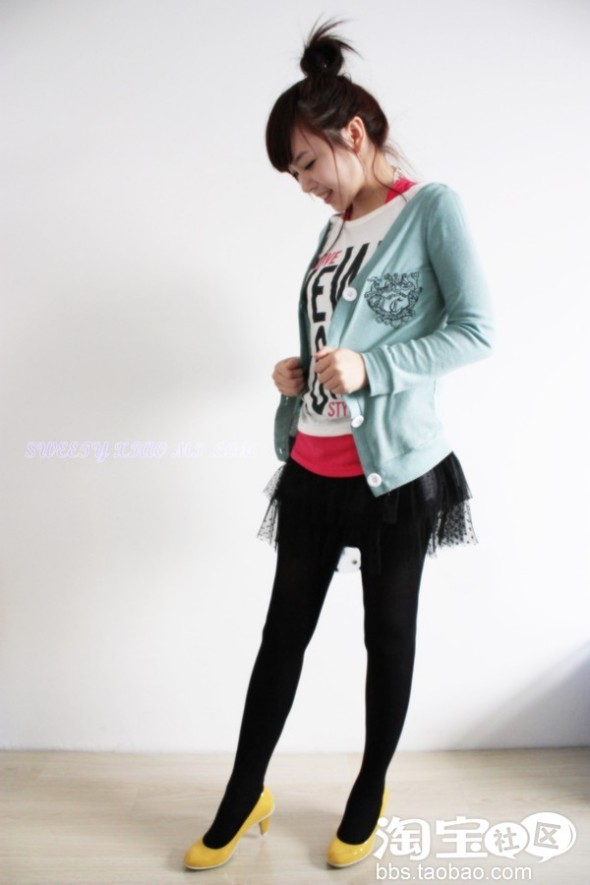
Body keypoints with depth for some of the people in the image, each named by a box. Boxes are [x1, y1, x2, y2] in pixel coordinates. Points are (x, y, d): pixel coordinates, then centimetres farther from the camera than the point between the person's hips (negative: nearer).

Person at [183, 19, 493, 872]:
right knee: (283, 631, 11)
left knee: (389, 634, 11)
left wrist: (369, 369, -21)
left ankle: (369, 797, 33)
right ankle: (244, 799, 29)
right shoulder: (336, 226, 14)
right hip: (311, 467, 6)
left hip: (396, 468, -6)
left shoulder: (432, 206, -5)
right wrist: (298, 371, 2)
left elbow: (476, 330, -12)